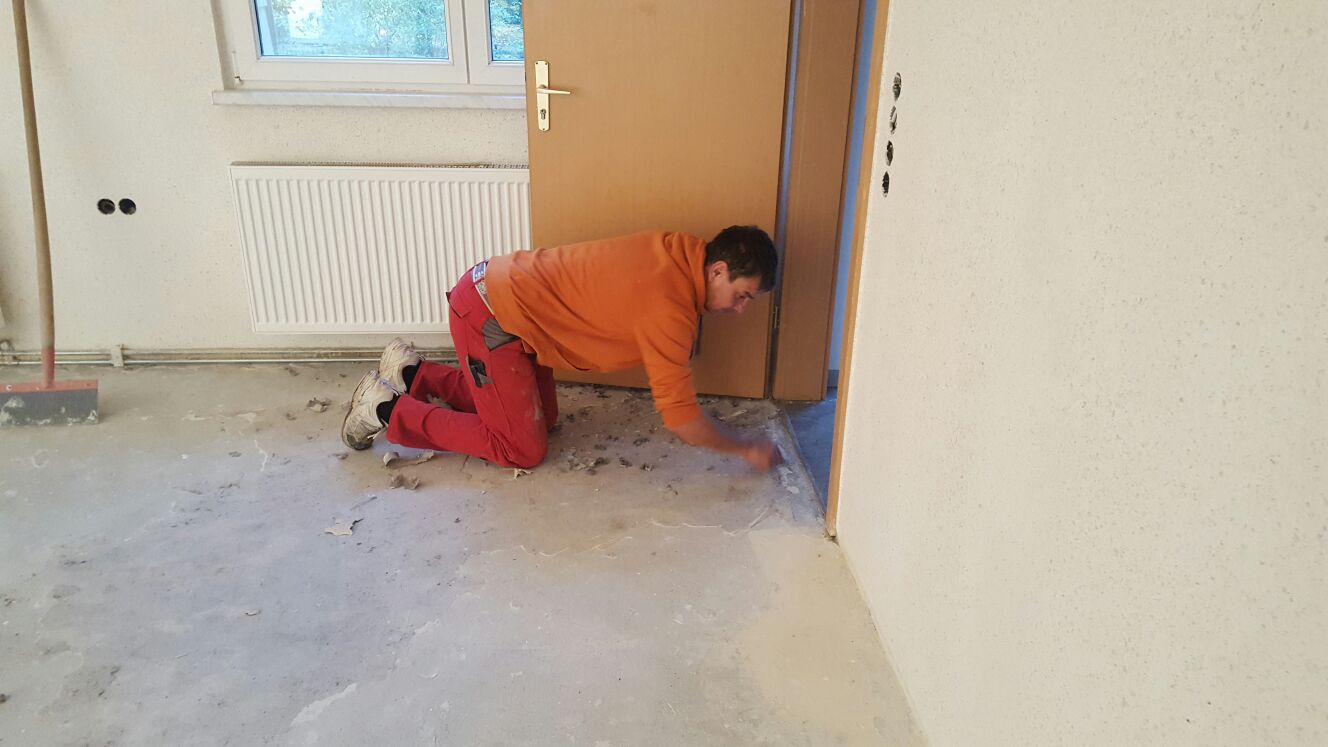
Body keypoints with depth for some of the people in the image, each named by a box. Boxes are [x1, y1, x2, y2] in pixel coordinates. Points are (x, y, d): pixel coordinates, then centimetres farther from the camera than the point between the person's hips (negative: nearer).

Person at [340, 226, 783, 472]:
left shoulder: (679, 251, 0)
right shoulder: (671, 308, -26)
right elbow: (680, 419, -23)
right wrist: (747, 448, -10)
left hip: (501, 288, 9)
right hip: (488, 317, -9)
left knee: (542, 418, 18)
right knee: (523, 449, -2)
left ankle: (413, 372, 24)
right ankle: (388, 409, 5)